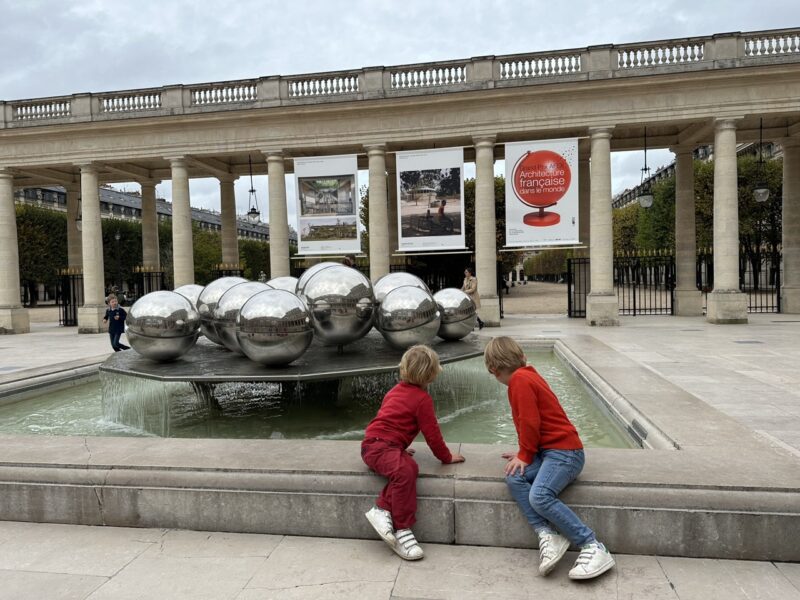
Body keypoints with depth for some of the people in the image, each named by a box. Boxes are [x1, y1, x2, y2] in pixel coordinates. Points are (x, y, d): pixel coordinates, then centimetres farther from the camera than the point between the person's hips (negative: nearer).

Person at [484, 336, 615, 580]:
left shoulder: (519, 380, -12)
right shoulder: (526, 376, 19)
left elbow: (530, 423, -17)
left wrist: (525, 455, -6)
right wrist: (524, 453, 23)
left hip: (564, 452, -10)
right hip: (548, 450, 10)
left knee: (539, 496, -27)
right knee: (514, 478, -12)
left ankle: (594, 548, -17)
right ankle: (547, 534, -20)